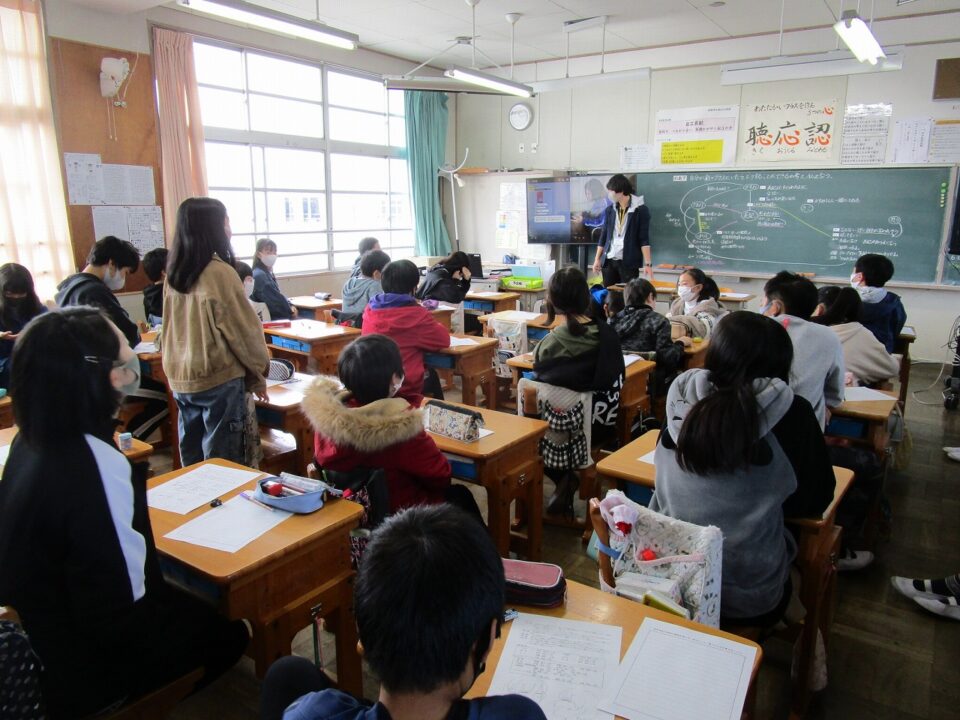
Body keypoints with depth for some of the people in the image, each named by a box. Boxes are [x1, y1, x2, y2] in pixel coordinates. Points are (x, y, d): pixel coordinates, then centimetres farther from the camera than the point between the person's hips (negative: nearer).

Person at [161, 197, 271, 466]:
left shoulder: (174, 273, 4)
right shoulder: (220, 272, -16)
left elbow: (171, 329, 13)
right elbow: (244, 328, -11)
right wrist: (257, 373, 1)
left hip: (180, 377, 7)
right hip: (219, 377, -7)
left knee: (192, 459, 16)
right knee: (222, 461, 3)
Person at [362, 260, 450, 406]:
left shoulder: (369, 309, 0)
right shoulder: (416, 314, -16)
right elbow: (444, 340, -3)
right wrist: (433, 325, 14)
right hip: (404, 390, -5)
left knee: (429, 374, 29)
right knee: (431, 375, 28)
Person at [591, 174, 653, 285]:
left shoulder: (640, 210, -3)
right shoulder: (609, 210, 10)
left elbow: (644, 239, -5)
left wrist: (647, 263, -10)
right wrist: (597, 259, 12)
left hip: (629, 262, -4)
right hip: (609, 261, 4)